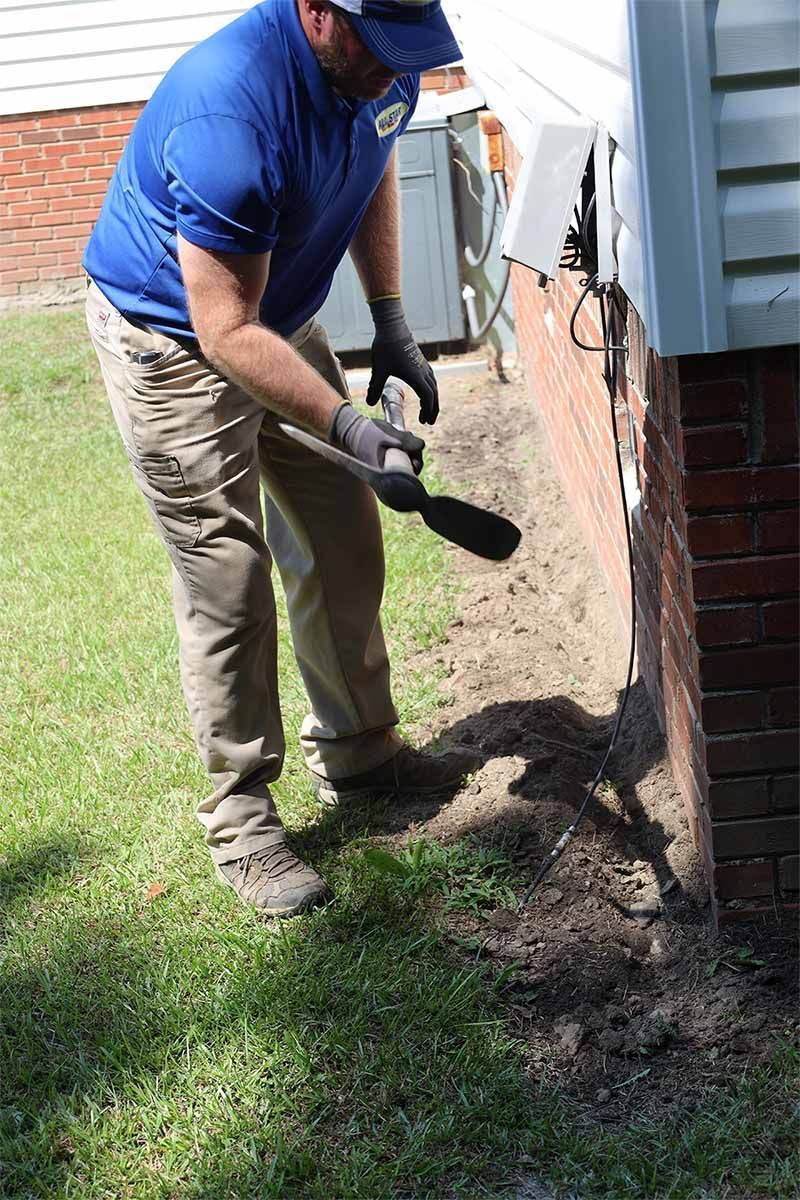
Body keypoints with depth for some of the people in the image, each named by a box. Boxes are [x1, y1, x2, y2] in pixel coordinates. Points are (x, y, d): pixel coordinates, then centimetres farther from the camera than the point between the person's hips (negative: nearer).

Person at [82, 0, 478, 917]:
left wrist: (391, 324, 4)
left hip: (282, 315, 8)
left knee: (342, 542, 13)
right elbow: (228, 334, -33)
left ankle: (356, 753, 30)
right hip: (172, 337, -8)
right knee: (225, 577, -7)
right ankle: (239, 820, 7)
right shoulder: (231, 113, -37)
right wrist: (346, 425, -40)